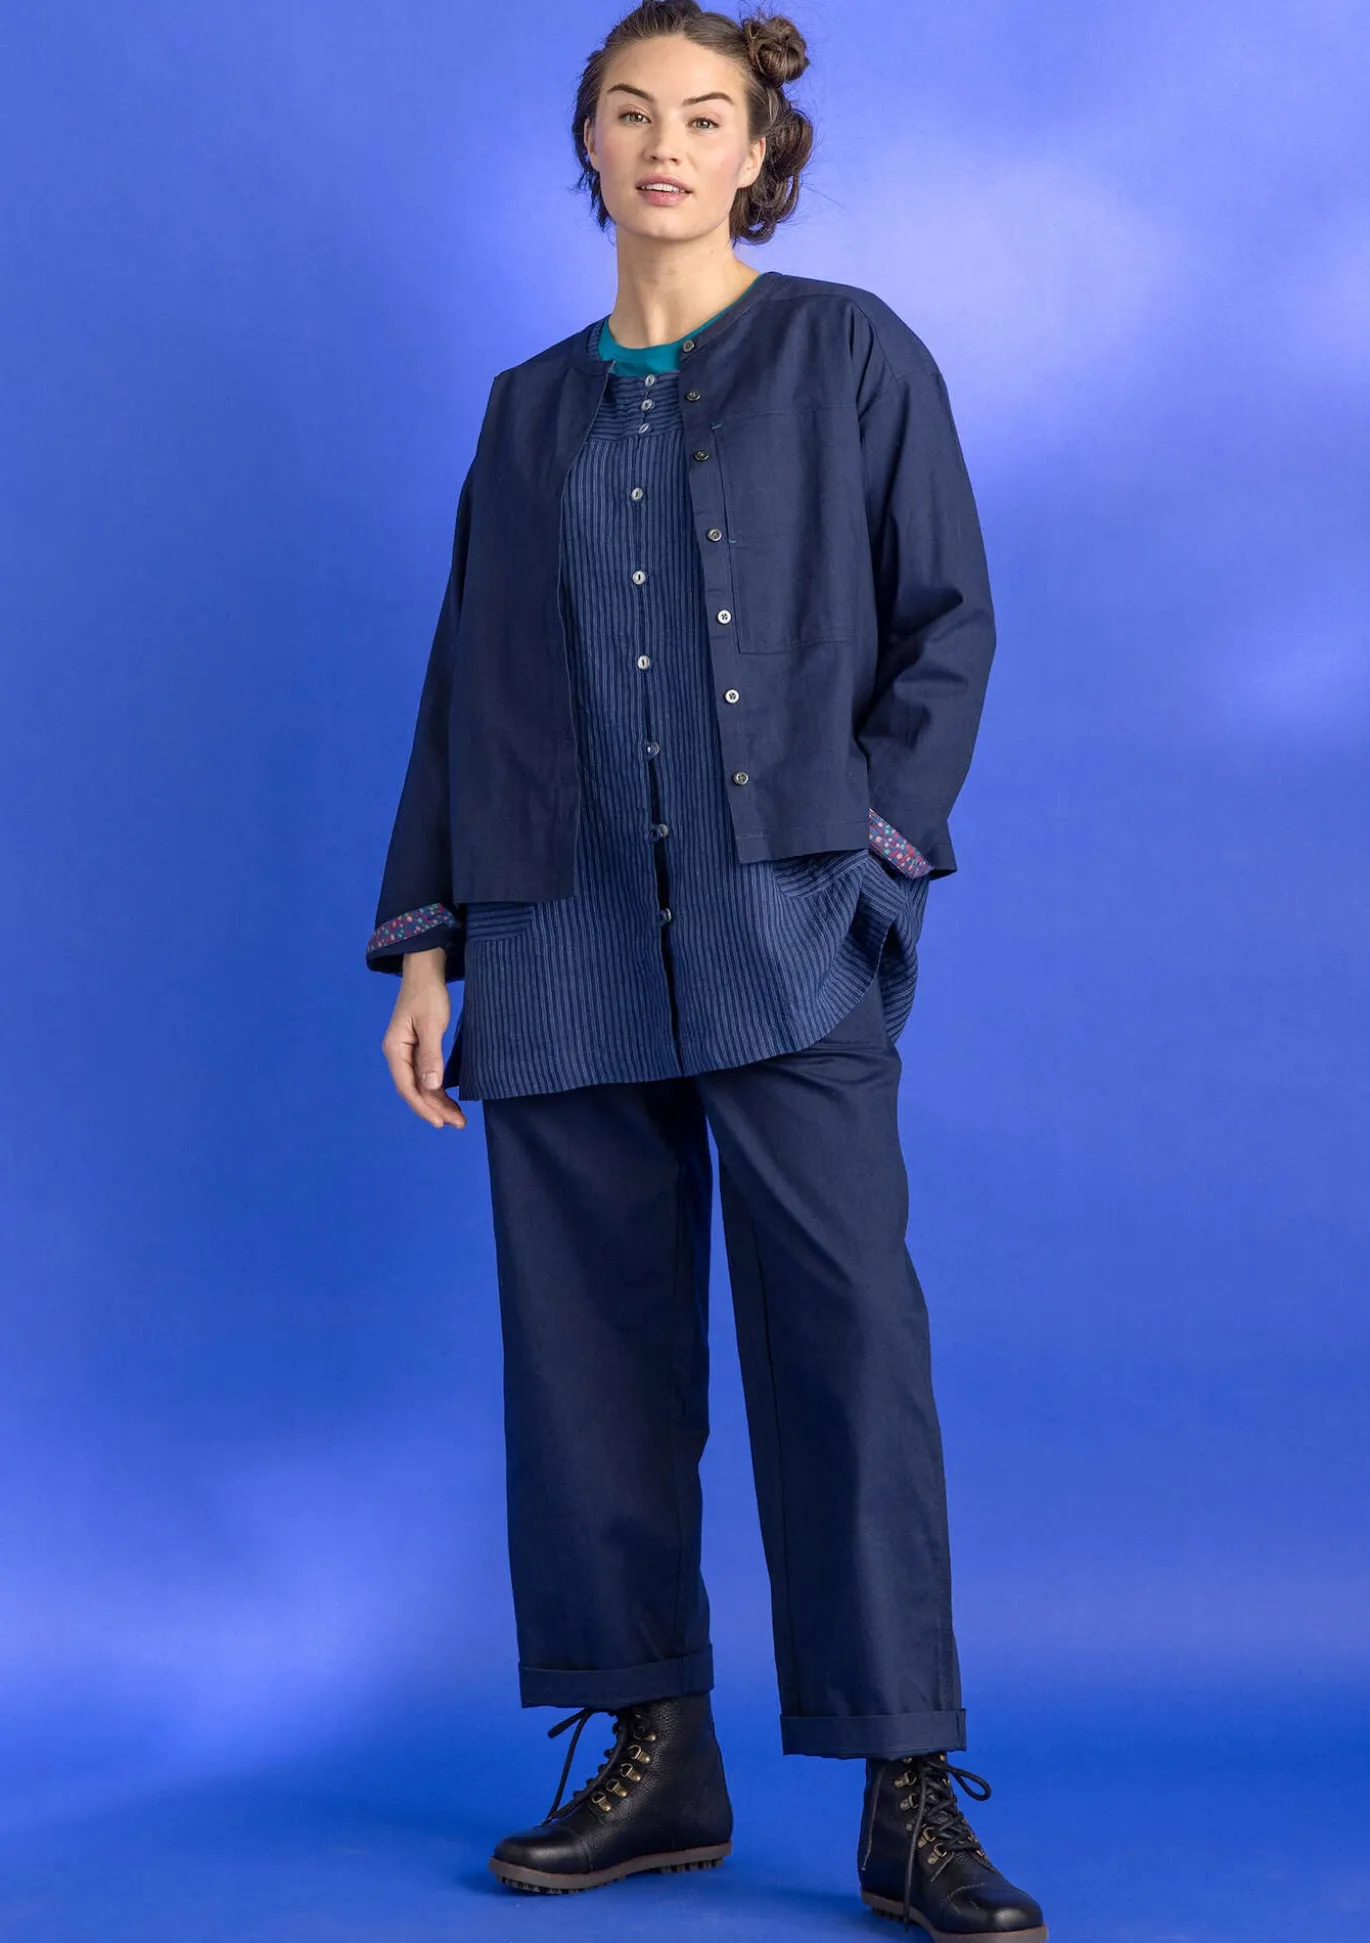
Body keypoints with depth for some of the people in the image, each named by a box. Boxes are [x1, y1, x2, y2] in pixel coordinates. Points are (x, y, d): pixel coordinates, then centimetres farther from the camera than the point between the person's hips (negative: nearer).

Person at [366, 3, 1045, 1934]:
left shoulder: (850, 355, 9)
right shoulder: (533, 408, 18)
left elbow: (946, 627, 4)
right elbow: (467, 684, 16)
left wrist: (872, 841, -8)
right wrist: (426, 938, 9)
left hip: (785, 923, -3)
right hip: (566, 938, 4)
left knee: (846, 1330, -9)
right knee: (591, 1341, 3)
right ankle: (655, 1759, 13)